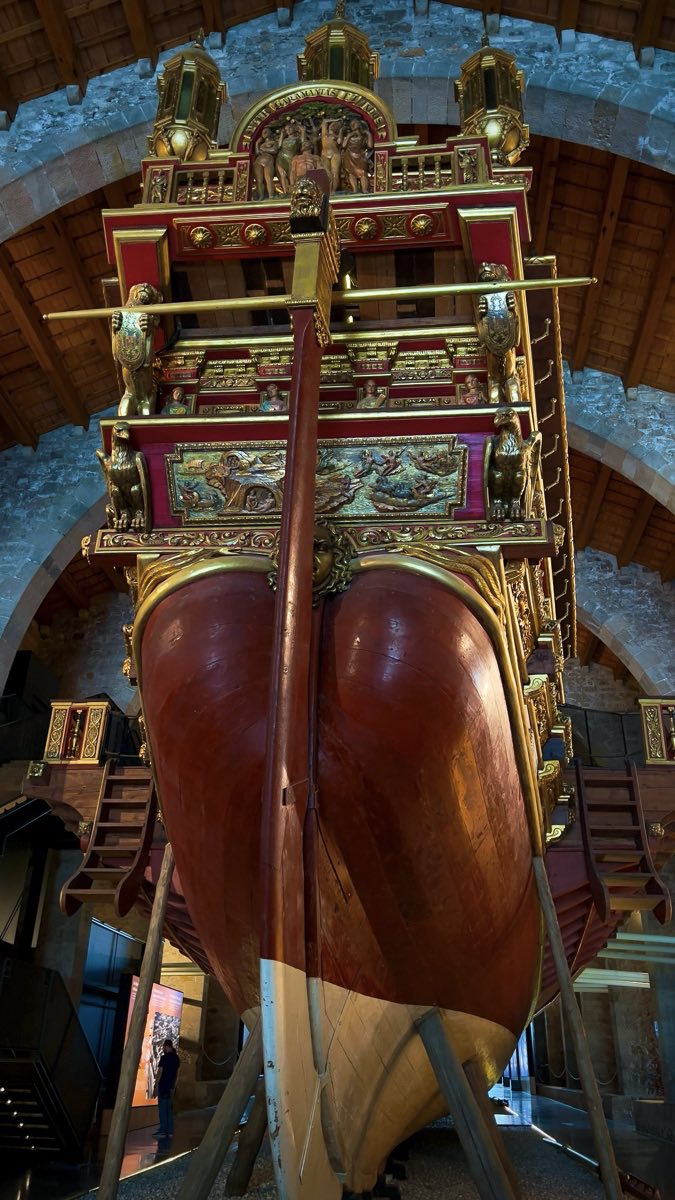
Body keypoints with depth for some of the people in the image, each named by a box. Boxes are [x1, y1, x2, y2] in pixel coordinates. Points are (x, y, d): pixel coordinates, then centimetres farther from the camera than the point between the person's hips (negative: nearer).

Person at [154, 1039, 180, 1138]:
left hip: (163, 1086, -6)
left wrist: (156, 1085, -6)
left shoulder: (164, 1057, -12)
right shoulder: (176, 1058, 9)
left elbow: (160, 1072, -13)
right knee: (169, 1108, 11)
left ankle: (163, 1131, 0)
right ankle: (169, 1130, 12)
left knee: (162, 1109, -1)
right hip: (171, 1086, 6)